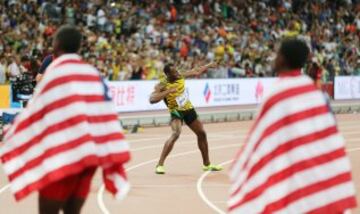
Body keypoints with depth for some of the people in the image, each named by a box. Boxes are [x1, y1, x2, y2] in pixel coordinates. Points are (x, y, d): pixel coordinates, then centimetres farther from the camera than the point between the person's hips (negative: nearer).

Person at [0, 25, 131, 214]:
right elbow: (105, 118, 9)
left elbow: (35, 113, -3)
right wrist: (111, 161, 13)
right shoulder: (93, 74, 11)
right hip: (90, 154, 6)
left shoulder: (56, 73, -8)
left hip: (63, 154, -6)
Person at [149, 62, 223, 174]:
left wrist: (209, 65, 19)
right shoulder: (162, 85, -23)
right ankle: (160, 165, -28)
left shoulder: (180, 76, -8)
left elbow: (196, 72, 10)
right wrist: (168, 91, -41)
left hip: (188, 109, 7)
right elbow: (152, 99, -37)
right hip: (176, 111, -6)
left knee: (202, 133, 13)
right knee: (176, 134, -31)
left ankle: (207, 164, 30)